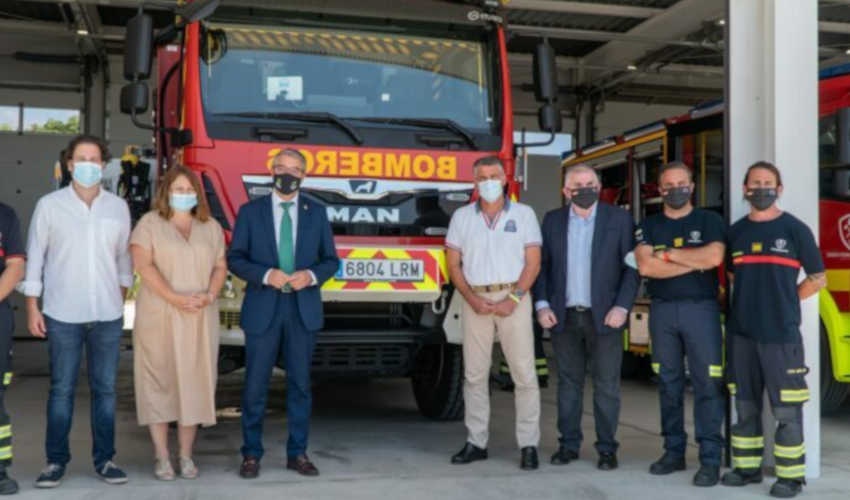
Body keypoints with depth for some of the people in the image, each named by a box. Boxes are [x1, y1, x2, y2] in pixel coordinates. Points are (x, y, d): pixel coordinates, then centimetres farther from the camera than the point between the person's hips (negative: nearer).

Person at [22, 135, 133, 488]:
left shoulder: (118, 207, 6)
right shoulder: (49, 205, 0)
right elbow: (34, 257, 1)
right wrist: (32, 307, -2)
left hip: (108, 314, 2)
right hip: (63, 314, -2)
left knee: (105, 389, 6)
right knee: (61, 389, 3)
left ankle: (104, 459, 16)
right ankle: (56, 461, 14)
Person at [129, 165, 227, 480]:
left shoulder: (211, 227, 12)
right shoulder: (150, 223, 1)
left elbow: (220, 266, 9)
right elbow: (142, 264, -11)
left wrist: (209, 295, -11)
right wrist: (174, 298, -20)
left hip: (200, 319, 3)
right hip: (158, 317, -3)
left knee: (194, 381, 3)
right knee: (158, 381, -1)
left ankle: (186, 455, 12)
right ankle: (161, 457, 5)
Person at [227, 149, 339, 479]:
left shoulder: (317, 212, 7)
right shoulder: (250, 212, 3)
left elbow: (331, 260, 8)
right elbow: (235, 259, 0)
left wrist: (312, 275, -12)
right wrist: (266, 275, -16)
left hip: (303, 310, 1)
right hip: (263, 309, -1)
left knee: (300, 384, 7)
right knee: (255, 386, 3)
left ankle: (297, 453, 18)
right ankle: (251, 454, 16)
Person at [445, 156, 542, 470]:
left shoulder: (523, 214, 5)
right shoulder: (462, 217, 9)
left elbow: (533, 262, -1)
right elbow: (453, 265, 7)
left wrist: (513, 299, -12)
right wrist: (472, 299, -7)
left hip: (514, 298, -2)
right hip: (475, 300, 2)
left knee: (524, 373, -4)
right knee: (474, 374, 4)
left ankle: (529, 445, 1)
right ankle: (476, 442, 11)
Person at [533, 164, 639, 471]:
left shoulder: (619, 219, 2)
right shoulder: (552, 220, 8)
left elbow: (631, 267, -1)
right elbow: (541, 265, 8)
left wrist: (622, 306, -10)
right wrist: (542, 304, -2)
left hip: (604, 316, -2)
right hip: (563, 316, 2)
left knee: (606, 385, 1)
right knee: (568, 383, 8)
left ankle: (607, 448, 10)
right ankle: (569, 444, 17)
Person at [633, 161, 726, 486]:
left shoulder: (709, 221, 5)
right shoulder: (649, 226, 9)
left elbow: (714, 257, -14)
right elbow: (646, 267, -7)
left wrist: (668, 255, -6)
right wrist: (694, 262, -8)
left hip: (701, 308, -2)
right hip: (662, 310, 3)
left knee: (707, 385, -5)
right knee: (669, 384, 7)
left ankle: (710, 459, -1)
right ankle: (674, 451, 17)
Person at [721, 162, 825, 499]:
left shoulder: (795, 230, 0)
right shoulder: (736, 232, 10)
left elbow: (817, 279, 5)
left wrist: (782, 303, 4)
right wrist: (749, 302, 10)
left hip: (781, 334, -4)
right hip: (741, 334, 4)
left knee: (786, 409, -2)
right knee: (745, 405, 11)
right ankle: (747, 467, 21)